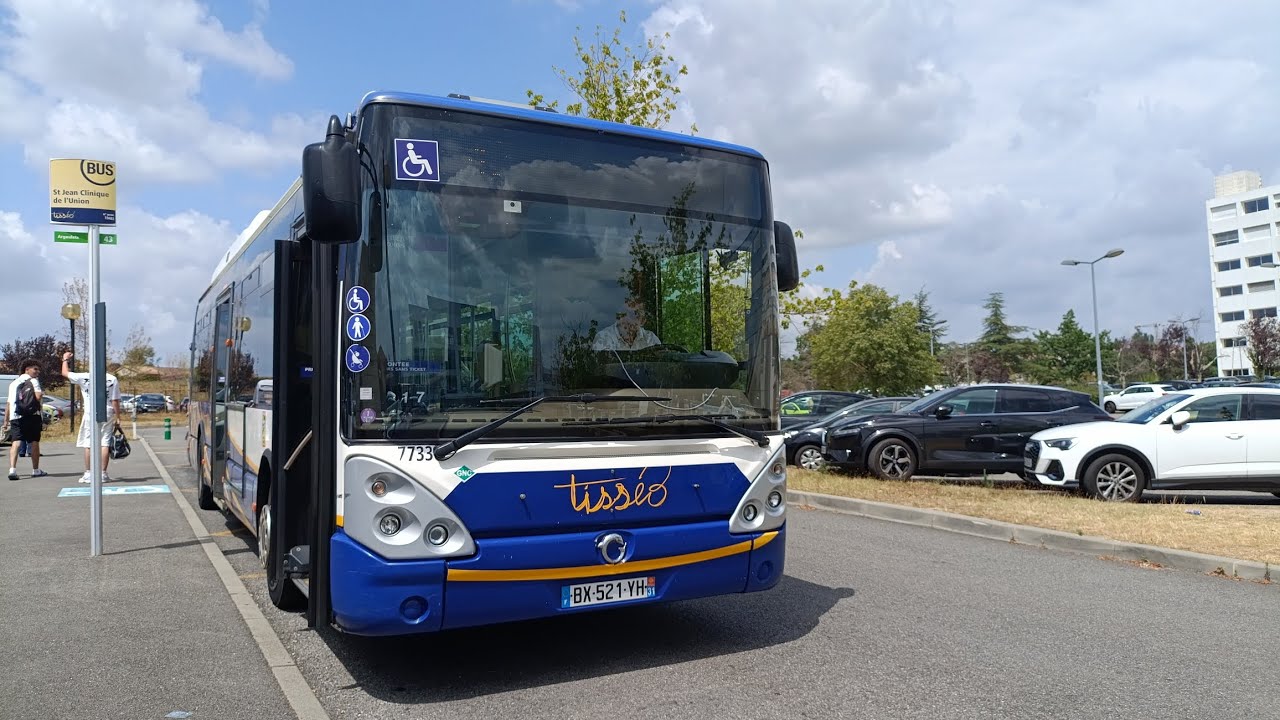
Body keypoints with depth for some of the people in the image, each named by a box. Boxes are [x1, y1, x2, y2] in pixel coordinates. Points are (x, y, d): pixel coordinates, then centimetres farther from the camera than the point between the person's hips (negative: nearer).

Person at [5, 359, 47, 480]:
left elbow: (8, 403, 16)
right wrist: (42, 393, 7)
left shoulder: (13, 383, 19)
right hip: (32, 416, -4)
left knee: (16, 442, -5)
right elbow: (38, 397, -16)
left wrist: (6, 420, 17)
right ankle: (35, 470, 17)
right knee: (34, 442, 8)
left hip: (16, 417, 4)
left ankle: (12, 469, -23)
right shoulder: (33, 380, 1)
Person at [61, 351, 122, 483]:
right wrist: (117, 418, 2)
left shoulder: (84, 377, -2)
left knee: (88, 444, 7)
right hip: (107, 414, 0)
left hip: (90, 414, 0)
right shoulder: (112, 379, -1)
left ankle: (88, 474, 11)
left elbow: (65, 373, 13)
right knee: (105, 443, 1)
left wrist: (65, 359, 30)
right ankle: (103, 474, 0)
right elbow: (115, 401, -2)